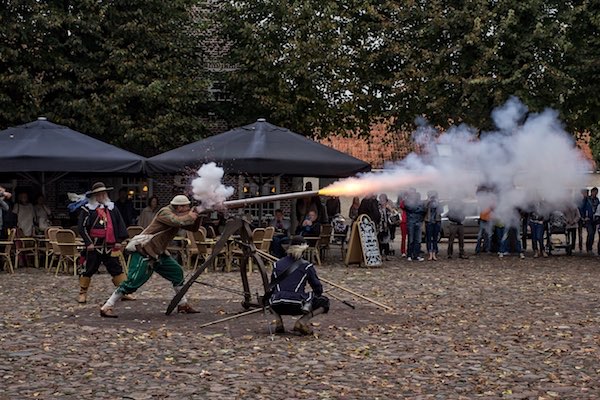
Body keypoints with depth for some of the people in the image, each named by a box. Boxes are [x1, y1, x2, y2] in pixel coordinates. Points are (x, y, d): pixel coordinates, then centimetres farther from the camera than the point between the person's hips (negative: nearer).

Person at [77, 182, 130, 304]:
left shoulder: (112, 208, 10)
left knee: (117, 269, 4)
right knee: (88, 270, 2)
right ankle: (82, 294, 14)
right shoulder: (87, 209, -2)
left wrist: (119, 240, 2)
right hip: (93, 247, -3)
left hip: (110, 246, 3)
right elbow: (81, 227, -6)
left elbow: (120, 225, 10)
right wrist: (88, 242, -12)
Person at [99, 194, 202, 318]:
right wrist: (190, 216, -16)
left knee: (177, 273, 10)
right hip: (142, 251, -10)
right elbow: (178, 221, -35)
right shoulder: (165, 212, -15)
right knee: (134, 281, -18)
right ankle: (106, 308, -14)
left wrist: (197, 216, -5)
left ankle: (183, 304, 22)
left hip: (158, 253, 10)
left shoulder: (178, 215, 11)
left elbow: (193, 228, 13)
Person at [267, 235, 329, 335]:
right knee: (324, 302, 21)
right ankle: (303, 321, -3)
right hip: (297, 306, -3)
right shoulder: (306, 266, 6)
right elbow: (318, 288, 9)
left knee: (269, 297, 40)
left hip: (278, 306, 3)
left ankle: (278, 321, 12)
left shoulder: (277, 264, 15)